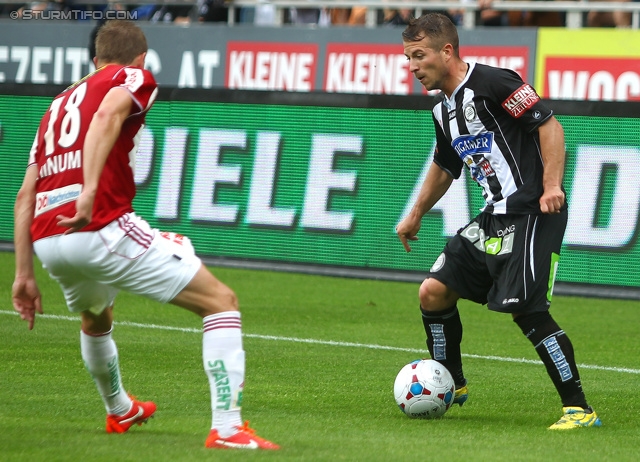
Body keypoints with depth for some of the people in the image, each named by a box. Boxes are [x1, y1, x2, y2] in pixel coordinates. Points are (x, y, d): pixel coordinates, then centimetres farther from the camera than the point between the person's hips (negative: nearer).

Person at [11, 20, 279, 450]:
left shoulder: (59, 104, 28)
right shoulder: (134, 78, 9)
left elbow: (25, 196, 23)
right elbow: (106, 116, -16)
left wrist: (24, 276, 25)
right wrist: (90, 191, -29)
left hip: (46, 242, 7)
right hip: (103, 228, -7)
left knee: (95, 318, 39)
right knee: (221, 301, 0)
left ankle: (119, 411, 57)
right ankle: (227, 428, -11)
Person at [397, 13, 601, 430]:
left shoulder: (491, 83, -13)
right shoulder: (443, 110, 14)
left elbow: (549, 123, -17)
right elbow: (445, 166, 32)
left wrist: (552, 185, -25)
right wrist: (416, 215, 38)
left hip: (532, 213, -9)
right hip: (494, 218, 9)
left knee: (527, 310, -16)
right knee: (433, 292, 6)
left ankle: (579, 409, -9)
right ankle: (450, 387, 24)